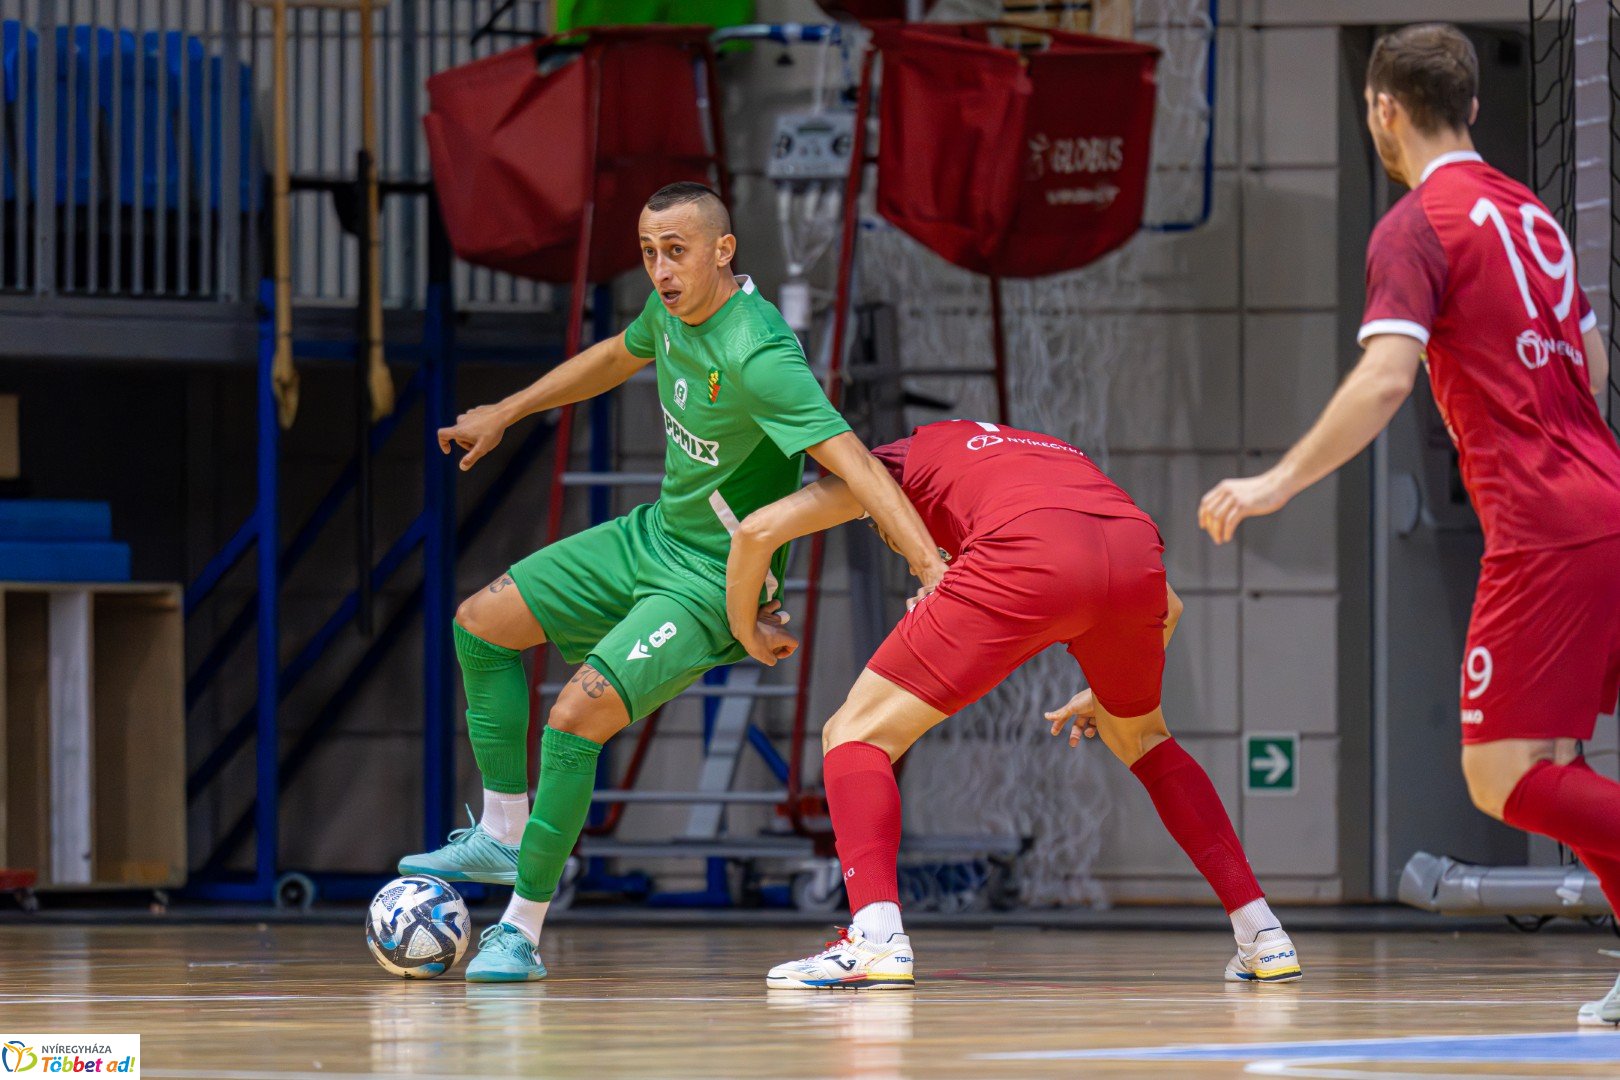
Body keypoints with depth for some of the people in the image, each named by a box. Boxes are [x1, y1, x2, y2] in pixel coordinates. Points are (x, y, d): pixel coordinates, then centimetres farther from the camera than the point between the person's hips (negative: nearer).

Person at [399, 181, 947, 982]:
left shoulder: (758, 356, -31)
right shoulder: (672, 309, -3)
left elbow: (850, 460, -39)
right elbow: (618, 357, 21)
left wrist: (932, 566, -49)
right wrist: (505, 413, 29)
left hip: (713, 582, -9)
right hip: (654, 534, 9)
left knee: (575, 719, -21)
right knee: (482, 622, 12)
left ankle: (522, 929, -7)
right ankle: (503, 836, 22)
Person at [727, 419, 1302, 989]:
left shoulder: (904, 457, 33)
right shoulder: (1050, 455, 44)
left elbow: (758, 529, 23)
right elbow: (1167, 607, 44)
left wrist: (745, 630, 40)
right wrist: (1109, 695, 57)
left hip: (1028, 561, -5)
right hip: (1136, 551, 5)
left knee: (855, 734, 6)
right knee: (1142, 740, 34)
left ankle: (876, 938, -16)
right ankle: (1262, 934, 29)